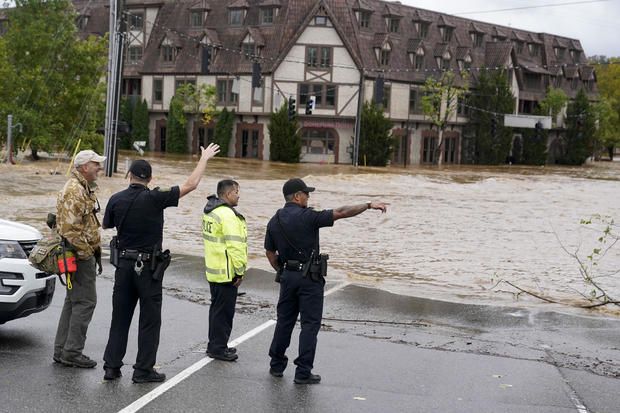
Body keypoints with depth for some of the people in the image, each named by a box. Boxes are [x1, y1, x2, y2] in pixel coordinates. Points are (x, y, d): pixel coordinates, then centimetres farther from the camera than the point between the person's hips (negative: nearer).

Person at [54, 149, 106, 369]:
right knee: (85, 301, -8)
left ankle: (62, 350, 19)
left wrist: (94, 249, 19)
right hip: (80, 255, -11)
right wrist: (87, 252, -19)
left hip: (83, 253, 11)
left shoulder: (85, 189, 17)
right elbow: (69, 228, -24)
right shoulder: (74, 191, -17)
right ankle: (72, 352, -4)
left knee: (73, 301, 14)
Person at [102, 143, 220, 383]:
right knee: (149, 319, 4)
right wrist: (204, 158, 2)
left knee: (120, 318, 11)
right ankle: (143, 370, 4)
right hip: (149, 266, -4)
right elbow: (190, 184, -9)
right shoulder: (155, 198, -13)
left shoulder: (116, 200, -2)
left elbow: (106, 226, 13)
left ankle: (111, 366, 10)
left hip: (124, 264, 4)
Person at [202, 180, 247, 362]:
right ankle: (218, 348, 5)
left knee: (217, 308, 19)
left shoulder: (210, 212, 12)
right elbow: (235, 246, -24)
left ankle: (215, 345, 28)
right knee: (224, 310, -1)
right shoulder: (228, 215, -20)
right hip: (227, 272, -10)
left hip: (214, 270, 10)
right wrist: (240, 271, -17)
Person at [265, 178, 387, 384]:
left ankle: (277, 365, 22)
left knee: (284, 320, 16)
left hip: (288, 275, 6)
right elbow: (341, 213, -18)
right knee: (310, 324, 0)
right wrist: (369, 205, -12)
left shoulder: (274, 221, 5)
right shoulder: (306, 217, -16)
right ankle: (303, 372, 0)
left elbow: (270, 252, 11)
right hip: (309, 277, -6)